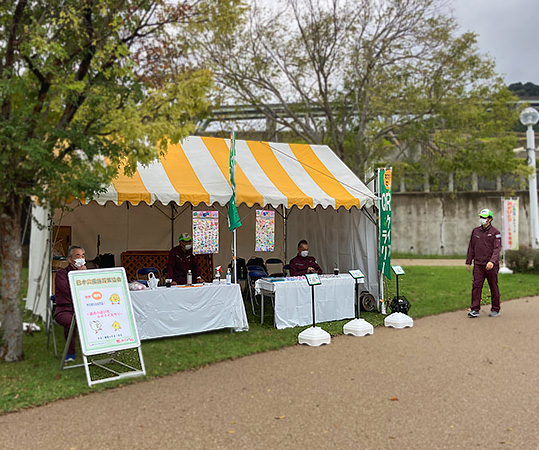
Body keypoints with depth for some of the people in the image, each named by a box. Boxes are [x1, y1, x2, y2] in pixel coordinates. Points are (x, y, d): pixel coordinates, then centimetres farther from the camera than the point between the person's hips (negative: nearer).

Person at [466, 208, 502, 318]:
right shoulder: (475, 231, 9)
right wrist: (468, 262, 12)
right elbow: (471, 247, 15)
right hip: (478, 265, 3)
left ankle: (495, 310, 19)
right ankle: (475, 310, -3)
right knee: (476, 286, -5)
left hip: (491, 265, -3)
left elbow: (497, 248, -12)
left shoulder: (495, 233, -3)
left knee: (494, 287, 7)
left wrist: (492, 261, -26)